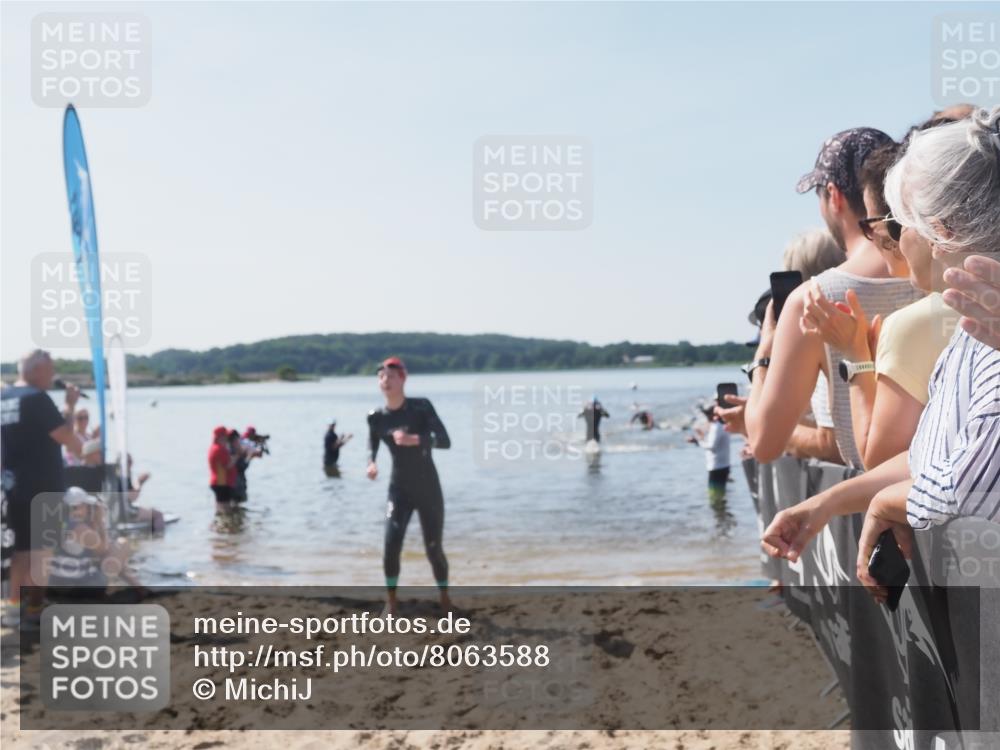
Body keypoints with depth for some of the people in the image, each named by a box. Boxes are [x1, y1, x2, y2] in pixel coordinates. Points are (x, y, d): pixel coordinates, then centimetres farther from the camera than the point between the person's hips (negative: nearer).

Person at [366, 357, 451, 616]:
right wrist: (371, 464, -16)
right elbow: (372, 447, 8)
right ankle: (390, 603, 4)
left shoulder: (421, 407, -12)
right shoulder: (376, 417, -3)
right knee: (391, 545, -13)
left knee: (434, 549, 4)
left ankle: (445, 599, 27)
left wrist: (414, 439, -35)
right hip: (399, 490, 2)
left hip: (428, 490, -2)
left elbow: (445, 441, -19)